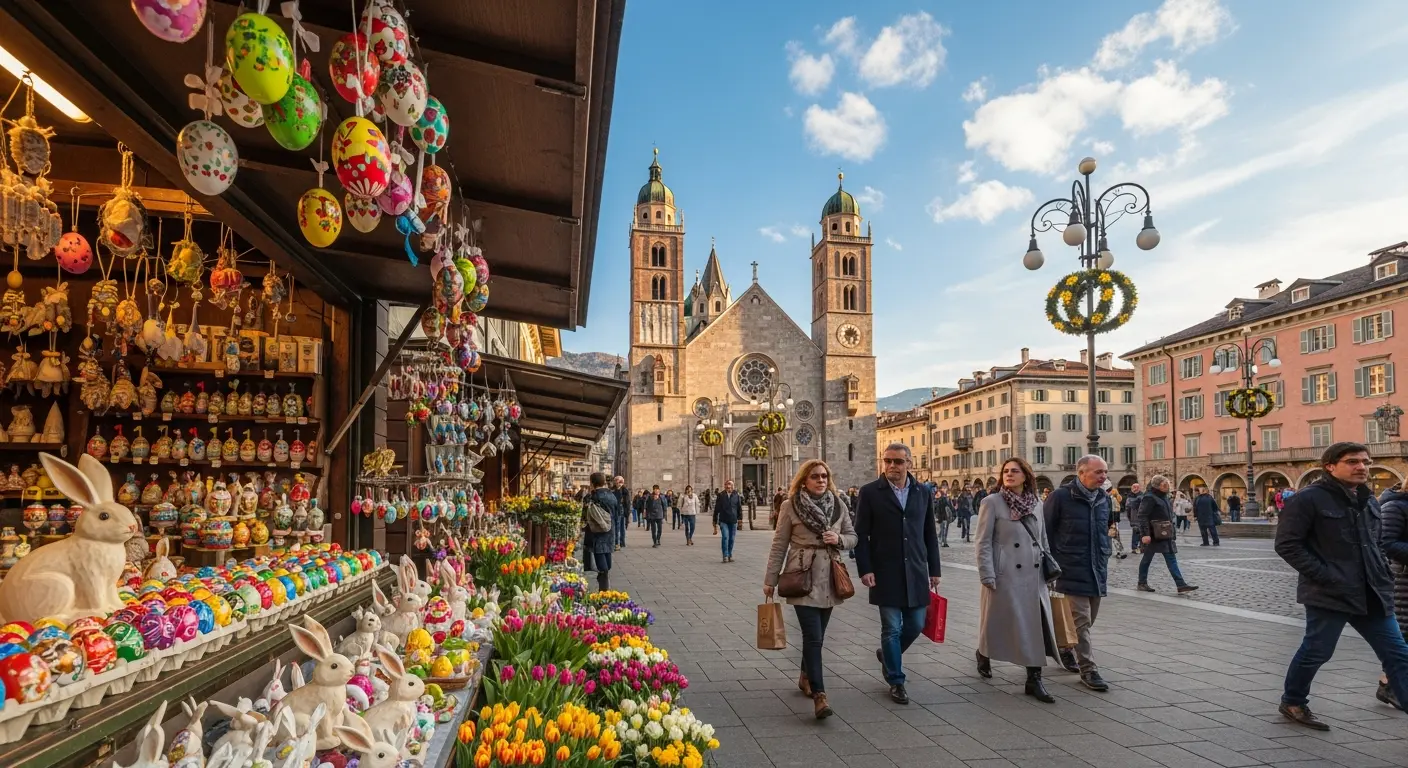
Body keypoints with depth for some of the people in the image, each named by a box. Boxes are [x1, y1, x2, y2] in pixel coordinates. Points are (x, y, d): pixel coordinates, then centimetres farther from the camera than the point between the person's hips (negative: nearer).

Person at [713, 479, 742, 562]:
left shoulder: (736, 495, 3)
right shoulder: (721, 495, 0)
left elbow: (739, 507, 8)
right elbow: (716, 509, 5)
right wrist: (715, 521, 6)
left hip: (733, 521, 2)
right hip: (723, 521, -2)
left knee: (732, 539, 7)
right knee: (725, 537, -14)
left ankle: (730, 555, 21)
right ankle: (725, 556, -10)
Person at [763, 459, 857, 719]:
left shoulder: (838, 504, 4)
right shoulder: (790, 505, -6)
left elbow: (853, 537, 13)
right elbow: (779, 544, -2)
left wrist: (839, 539, -10)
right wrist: (770, 580, -1)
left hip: (829, 579, 4)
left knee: (816, 635, 14)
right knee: (813, 637, -11)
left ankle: (806, 676, 36)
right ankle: (819, 694, -8)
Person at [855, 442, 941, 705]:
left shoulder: (922, 492, 7)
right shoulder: (870, 493, -3)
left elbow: (930, 534, 10)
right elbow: (861, 535, -4)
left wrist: (934, 570, 9)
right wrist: (865, 569, -11)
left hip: (916, 572, 4)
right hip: (885, 574, -3)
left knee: (916, 625, 9)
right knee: (892, 629, 2)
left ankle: (888, 654, 37)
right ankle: (896, 681, 18)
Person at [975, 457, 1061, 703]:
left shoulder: (1033, 504, 9)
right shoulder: (992, 502, -6)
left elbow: (1043, 542, 18)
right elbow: (984, 542, -9)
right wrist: (987, 576, -14)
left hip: (1034, 577, 5)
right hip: (1006, 576, -5)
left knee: (1037, 627, 1)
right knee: (999, 624, 9)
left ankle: (1034, 680, 8)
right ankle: (983, 655, 37)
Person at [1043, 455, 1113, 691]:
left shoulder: (1104, 498, 7)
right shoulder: (1061, 497, -12)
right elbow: (1045, 531, -6)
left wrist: (1105, 558, 14)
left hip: (1097, 571, 7)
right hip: (1073, 571, -6)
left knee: (1089, 619, 16)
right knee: (1081, 621, -5)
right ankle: (1088, 670, 4)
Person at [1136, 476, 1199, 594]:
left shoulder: (1164, 497, 14)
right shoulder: (1149, 498, -15)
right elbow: (1142, 516, -21)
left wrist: (1172, 533, 20)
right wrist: (1145, 534, -27)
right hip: (1153, 535, -8)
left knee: (1171, 559, 2)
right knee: (1147, 558, 4)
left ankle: (1181, 585, -2)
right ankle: (1142, 584, 16)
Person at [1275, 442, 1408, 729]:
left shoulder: (1369, 501, 13)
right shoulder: (1308, 499, -12)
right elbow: (1287, 544, -15)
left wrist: (1382, 571, 10)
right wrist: (1323, 576, -19)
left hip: (1371, 594, 7)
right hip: (1329, 594, -7)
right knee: (1316, 651, 4)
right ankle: (1293, 702, 26)